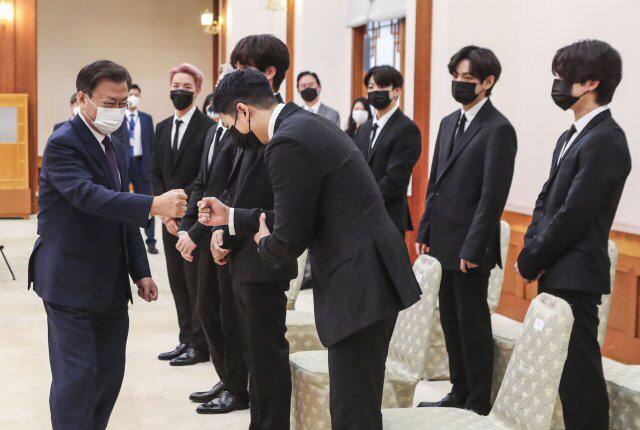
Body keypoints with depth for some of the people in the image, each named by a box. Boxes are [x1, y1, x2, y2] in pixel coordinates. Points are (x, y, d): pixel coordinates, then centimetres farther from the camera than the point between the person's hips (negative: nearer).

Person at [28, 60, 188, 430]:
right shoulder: (63, 144, -14)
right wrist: (154, 205, -42)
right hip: (71, 284, -8)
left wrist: (140, 271, 12)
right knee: (76, 376, -5)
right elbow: (90, 196, -31)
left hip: (110, 285, 8)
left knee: (110, 373, 13)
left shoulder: (113, 146, 14)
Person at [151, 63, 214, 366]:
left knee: (196, 283, -1)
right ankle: (186, 339, 20)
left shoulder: (208, 128, -9)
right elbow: (156, 173, 12)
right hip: (170, 218, 7)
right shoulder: (162, 128, 13)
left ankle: (199, 345, 8)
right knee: (177, 282, 11)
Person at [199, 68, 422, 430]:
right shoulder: (308, 125, 15)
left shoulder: (287, 144, -17)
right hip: (377, 278, 10)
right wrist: (232, 217, 24)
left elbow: (290, 239, -16)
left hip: (359, 285, -10)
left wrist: (265, 243, 6)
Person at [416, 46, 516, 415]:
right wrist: (425, 232, 12)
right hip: (444, 243, 8)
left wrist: (472, 248, -19)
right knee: (451, 320, 15)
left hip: (469, 247, -8)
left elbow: (493, 195, -17)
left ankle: (479, 404, 13)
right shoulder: (449, 123, 13)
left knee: (472, 323, 1)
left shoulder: (498, 129, -12)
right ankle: (459, 393, 27)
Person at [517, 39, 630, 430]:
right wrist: (532, 249, 4)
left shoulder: (605, 141, -15)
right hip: (557, 273, 9)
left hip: (574, 277, -9)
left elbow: (573, 216, -18)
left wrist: (531, 262, -9)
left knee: (579, 368, -3)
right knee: (568, 367, 13)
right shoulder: (572, 137, 15)